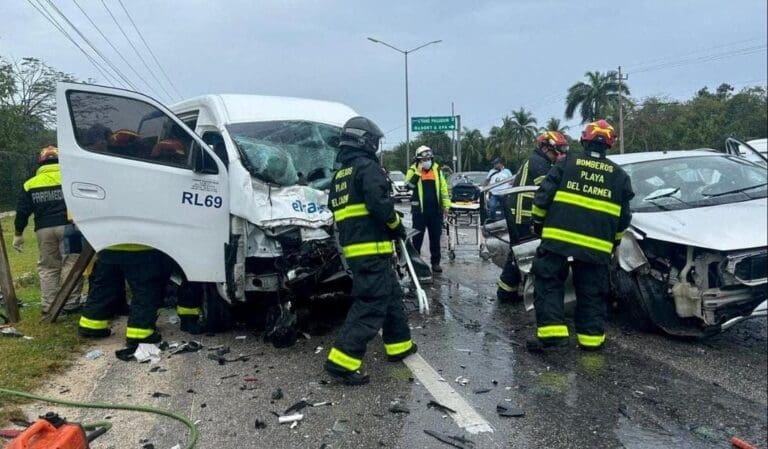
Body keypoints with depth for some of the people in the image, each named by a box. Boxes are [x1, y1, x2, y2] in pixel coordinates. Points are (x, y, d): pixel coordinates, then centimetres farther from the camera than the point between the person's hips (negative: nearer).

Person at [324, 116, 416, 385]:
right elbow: (379, 204, -20)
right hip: (372, 250, -10)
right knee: (370, 305, -9)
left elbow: (338, 213, 22)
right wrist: (396, 225, -3)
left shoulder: (339, 176, 20)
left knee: (391, 295, 21)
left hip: (354, 249, 10)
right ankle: (342, 361, -11)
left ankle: (399, 345, 31)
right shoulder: (367, 167, -8)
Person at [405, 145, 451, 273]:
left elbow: (443, 187, 9)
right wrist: (418, 170, -22)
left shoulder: (437, 169, 8)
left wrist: (446, 205, 6)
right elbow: (409, 184, -18)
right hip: (420, 209, -2)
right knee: (417, 237, 4)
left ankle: (435, 262, 17)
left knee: (435, 237, 9)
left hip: (435, 210, 3)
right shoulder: (413, 170, 0)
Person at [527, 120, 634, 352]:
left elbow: (543, 196, -2)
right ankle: (591, 337, 16)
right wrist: (615, 241, 26)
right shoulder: (620, 175, 11)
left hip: (558, 237, -2)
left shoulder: (567, 163, 3)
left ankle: (551, 330, -5)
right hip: (597, 246, 3)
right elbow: (623, 217, 13)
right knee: (592, 292, 12)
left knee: (548, 283, 5)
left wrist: (538, 222, 11)